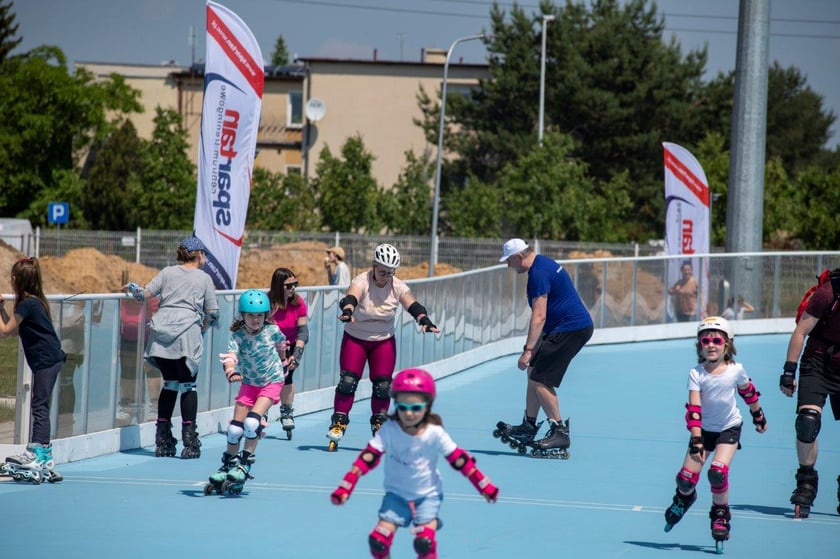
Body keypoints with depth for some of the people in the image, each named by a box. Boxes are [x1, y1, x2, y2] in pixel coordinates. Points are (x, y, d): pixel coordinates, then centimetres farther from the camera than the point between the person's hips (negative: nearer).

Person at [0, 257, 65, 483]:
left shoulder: (27, 304, -15)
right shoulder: (35, 301, 14)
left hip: (45, 360, -10)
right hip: (51, 358, 10)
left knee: (40, 407, -12)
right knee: (39, 407, 13)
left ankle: (40, 456, -16)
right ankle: (36, 451, 18)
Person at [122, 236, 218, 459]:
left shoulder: (167, 273, 12)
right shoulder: (204, 278, 7)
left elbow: (146, 294, 4)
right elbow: (213, 313, 4)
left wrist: (132, 288, 24)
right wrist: (203, 327, 23)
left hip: (161, 333, 3)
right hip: (186, 333, -3)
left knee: (169, 384, 13)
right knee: (188, 385, 2)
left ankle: (163, 440, 12)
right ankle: (189, 442, -4)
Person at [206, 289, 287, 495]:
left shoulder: (272, 331, -15)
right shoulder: (238, 336, -18)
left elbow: (281, 343, 9)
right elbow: (230, 356, -36)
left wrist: (282, 360, 28)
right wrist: (231, 371, -58)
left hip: (271, 382, -2)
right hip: (249, 383, 2)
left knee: (252, 421, -21)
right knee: (235, 428, 1)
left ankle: (246, 464, -8)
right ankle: (228, 464, 22)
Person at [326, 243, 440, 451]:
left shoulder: (397, 286, -10)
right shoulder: (361, 282, -20)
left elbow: (412, 305, -22)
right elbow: (351, 297, -39)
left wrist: (425, 321, -42)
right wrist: (347, 312, -62)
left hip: (384, 341, 3)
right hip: (355, 339, -3)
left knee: (383, 385, -3)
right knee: (348, 381, -13)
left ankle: (379, 424, 13)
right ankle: (339, 422, -6)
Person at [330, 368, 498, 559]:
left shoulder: (434, 434, -17)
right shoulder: (389, 431, -17)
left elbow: (459, 460, -11)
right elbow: (367, 459, -19)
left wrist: (484, 486, -8)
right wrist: (345, 488, -26)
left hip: (427, 495, -1)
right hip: (397, 494, 1)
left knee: (424, 542, -20)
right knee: (378, 540, -11)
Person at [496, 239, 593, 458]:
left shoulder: (539, 273, -18)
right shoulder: (543, 264, 15)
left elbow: (539, 317, -24)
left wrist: (528, 350, -25)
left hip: (570, 329, -11)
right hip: (574, 326, 11)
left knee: (539, 381, -9)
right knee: (533, 371, 16)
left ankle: (560, 435, -5)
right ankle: (529, 428, 23)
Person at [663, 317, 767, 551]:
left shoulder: (735, 370, -13)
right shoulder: (696, 374, -17)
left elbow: (748, 392, 8)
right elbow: (693, 409, -23)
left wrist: (758, 416, 21)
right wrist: (696, 440, -31)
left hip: (729, 428, -1)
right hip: (704, 429, 1)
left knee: (718, 472, -21)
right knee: (687, 476, -5)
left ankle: (721, 515, 2)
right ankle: (685, 497, 33)